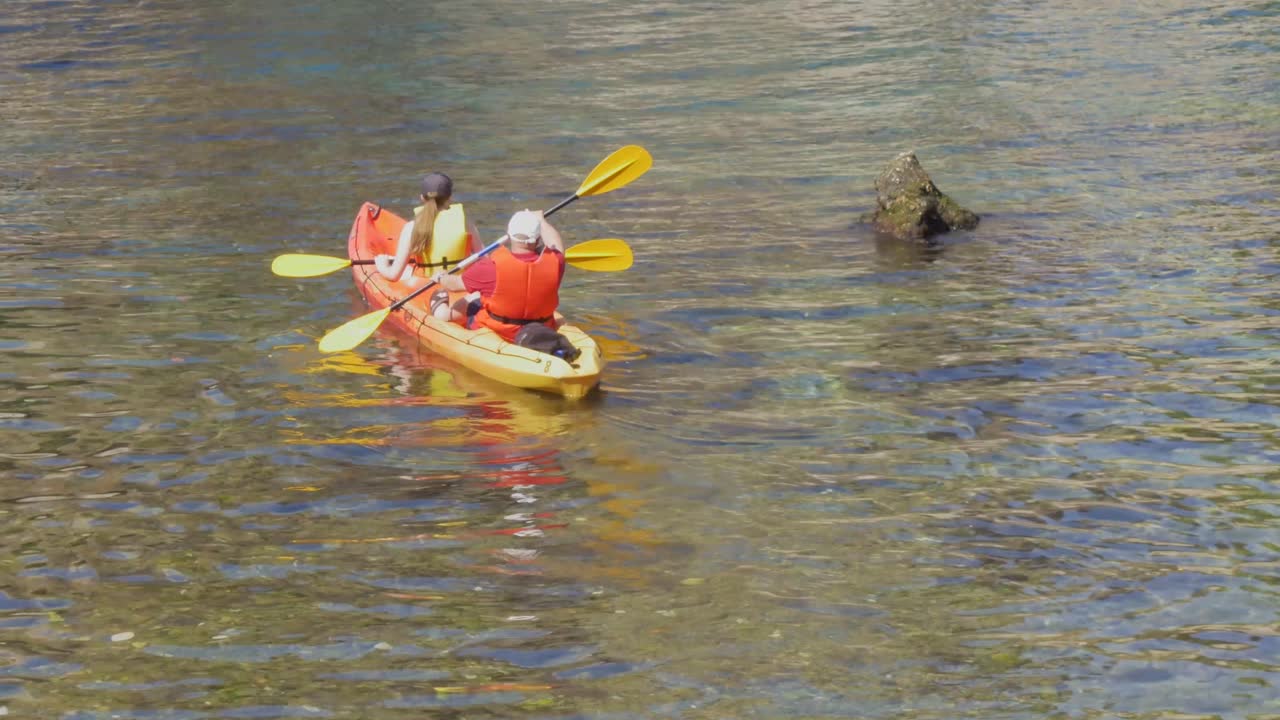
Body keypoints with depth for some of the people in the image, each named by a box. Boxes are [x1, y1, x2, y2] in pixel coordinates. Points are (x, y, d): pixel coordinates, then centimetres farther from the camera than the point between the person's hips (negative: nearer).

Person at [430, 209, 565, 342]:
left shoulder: (493, 266, -26)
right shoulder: (553, 262, -19)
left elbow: (456, 284, -8)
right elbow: (556, 243, 9)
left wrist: (440, 278, 16)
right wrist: (540, 220, 28)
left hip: (496, 334, -3)